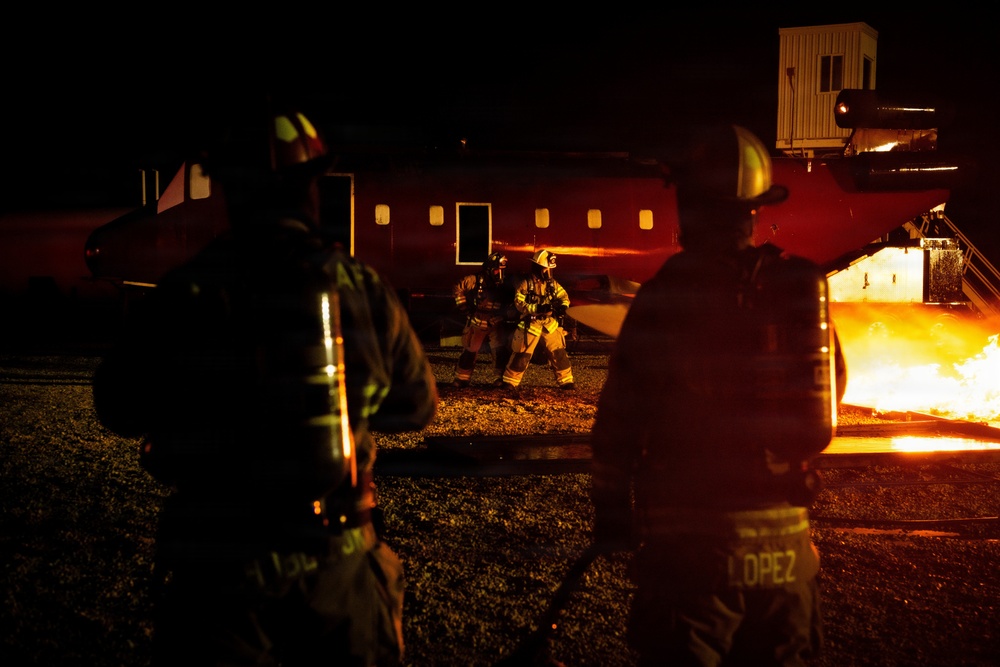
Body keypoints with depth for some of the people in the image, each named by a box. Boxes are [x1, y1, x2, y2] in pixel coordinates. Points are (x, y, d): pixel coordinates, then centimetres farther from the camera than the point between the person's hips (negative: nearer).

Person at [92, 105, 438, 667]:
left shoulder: (188, 292, -9)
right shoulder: (363, 288, -5)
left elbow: (120, 409, 3)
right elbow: (417, 405, 6)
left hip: (215, 567, -1)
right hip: (335, 560, 2)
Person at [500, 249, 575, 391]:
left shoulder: (553, 283, 6)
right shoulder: (525, 284, -9)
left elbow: (564, 296, 8)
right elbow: (519, 304, -16)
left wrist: (563, 306, -16)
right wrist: (539, 308, -27)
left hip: (550, 324, 4)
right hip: (530, 325, -4)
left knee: (559, 353, 3)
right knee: (521, 356, 0)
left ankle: (565, 381, 15)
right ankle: (510, 382, 12)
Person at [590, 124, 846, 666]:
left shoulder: (668, 294, -12)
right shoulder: (801, 288, 3)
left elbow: (617, 425, -9)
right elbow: (831, 393, 16)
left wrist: (611, 516, 2)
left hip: (692, 539, -5)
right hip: (786, 541, 5)